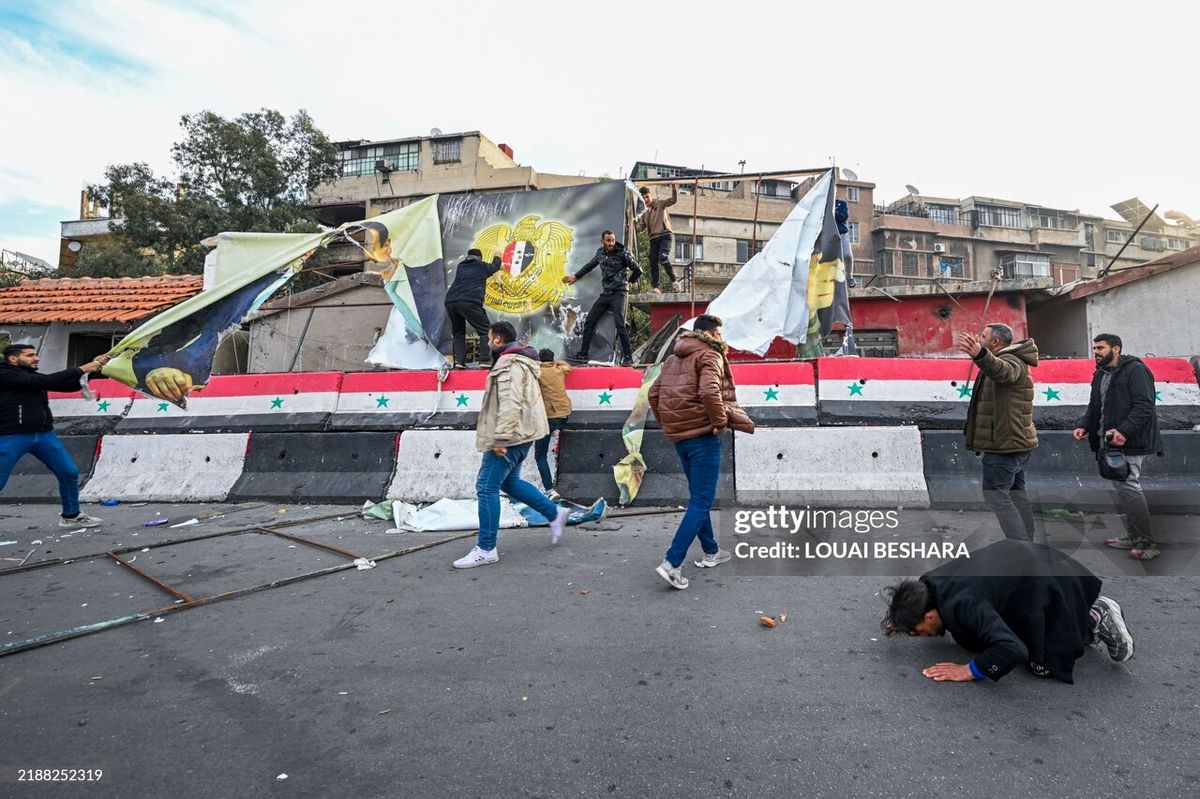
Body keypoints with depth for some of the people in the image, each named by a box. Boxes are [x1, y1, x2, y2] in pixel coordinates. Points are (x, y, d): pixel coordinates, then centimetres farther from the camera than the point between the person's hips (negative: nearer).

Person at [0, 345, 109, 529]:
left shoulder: (33, 376, 14)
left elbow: (70, 386, 11)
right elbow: (45, 381, -19)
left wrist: (92, 368, -3)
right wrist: (81, 369, -17)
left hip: (45, 435, 7)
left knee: (70, 473, 5)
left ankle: (71, 516, 18)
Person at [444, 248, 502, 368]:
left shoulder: (460, 266, 27)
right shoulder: (482, 266, 18)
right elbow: (495, 266, 39)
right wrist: (497, 257, 61)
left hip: (450, 302, 5)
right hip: (469, 302, -5)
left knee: (458, 333, 20)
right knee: (485, 331, 3)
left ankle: (459, 361, 5)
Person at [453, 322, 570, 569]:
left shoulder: (509, 364, -15)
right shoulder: (520, 360, 19)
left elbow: (510, 403, -25)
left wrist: (500, 438, -26)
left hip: (510, 436, -11)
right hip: (520, 434, 11)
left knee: (487, 487, -6)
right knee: (509, 482, 21)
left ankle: (486, 549, 1)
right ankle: (554, 513, 25)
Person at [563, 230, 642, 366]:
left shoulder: (623, 254, -7)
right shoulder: (600, 253, 10)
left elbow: (638, 270, -2)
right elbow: (590, 265, 28)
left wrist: (629, 282, 11)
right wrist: (575, 276, 34)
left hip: (618, 293, -6)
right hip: (605, 294, 6)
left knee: (619, 325, -16)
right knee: (589, 322, 4)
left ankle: (628, 357, -6)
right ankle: (582, 354, 12)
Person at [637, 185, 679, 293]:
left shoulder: (660, 204, 6)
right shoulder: (644, 211, 18)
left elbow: (674, 200, -7)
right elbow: (641, 227, 13)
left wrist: (673, 187, -19)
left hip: (665, 235, -5)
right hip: (653, 238, 5)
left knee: (663, 258, -25)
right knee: (653, 263, -1)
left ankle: (674, 281, -17)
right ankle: (654, 287, 2)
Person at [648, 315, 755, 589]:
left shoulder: (674, 358, 15)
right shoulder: (709, 355, -8)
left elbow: (654, 394, 15)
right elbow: (709, 392, -26)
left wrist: (667, 424, 17)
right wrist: (720, 421, -14)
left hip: (679, 435, 8)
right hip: (702, 435, -8)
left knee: (697, 497, 20)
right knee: (701, 502, -4)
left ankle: (711, 551, 33)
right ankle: (672, 562, -10)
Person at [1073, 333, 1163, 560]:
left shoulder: (1135, 370, -10)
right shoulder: (1100, 375, 17)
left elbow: (1144, 406, -18)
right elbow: (1094, 407, 22)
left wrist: (1124, 431, -27)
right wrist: (1084, 426, 5)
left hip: (1131, 442, -9)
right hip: (1111, 441, 9)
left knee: (1128, 486, -11)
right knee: (1122, 488, 12)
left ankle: (1146, 543, -1)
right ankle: (1133, 537, 21)